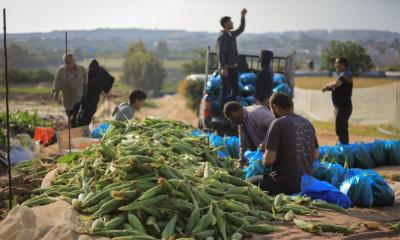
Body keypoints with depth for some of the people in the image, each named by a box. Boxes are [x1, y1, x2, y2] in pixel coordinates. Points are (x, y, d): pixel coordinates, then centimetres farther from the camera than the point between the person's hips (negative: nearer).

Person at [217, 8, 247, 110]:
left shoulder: (231, 35, 11)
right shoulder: (222, 37, -16)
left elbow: (241, 29, 27)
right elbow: (220, 54, -24)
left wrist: (243, 16, 18)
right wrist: (223, 68, -33)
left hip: (234, 68, 9)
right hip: (226, 68, -9)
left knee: (235, 89, 11)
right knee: (226, 90, -5)